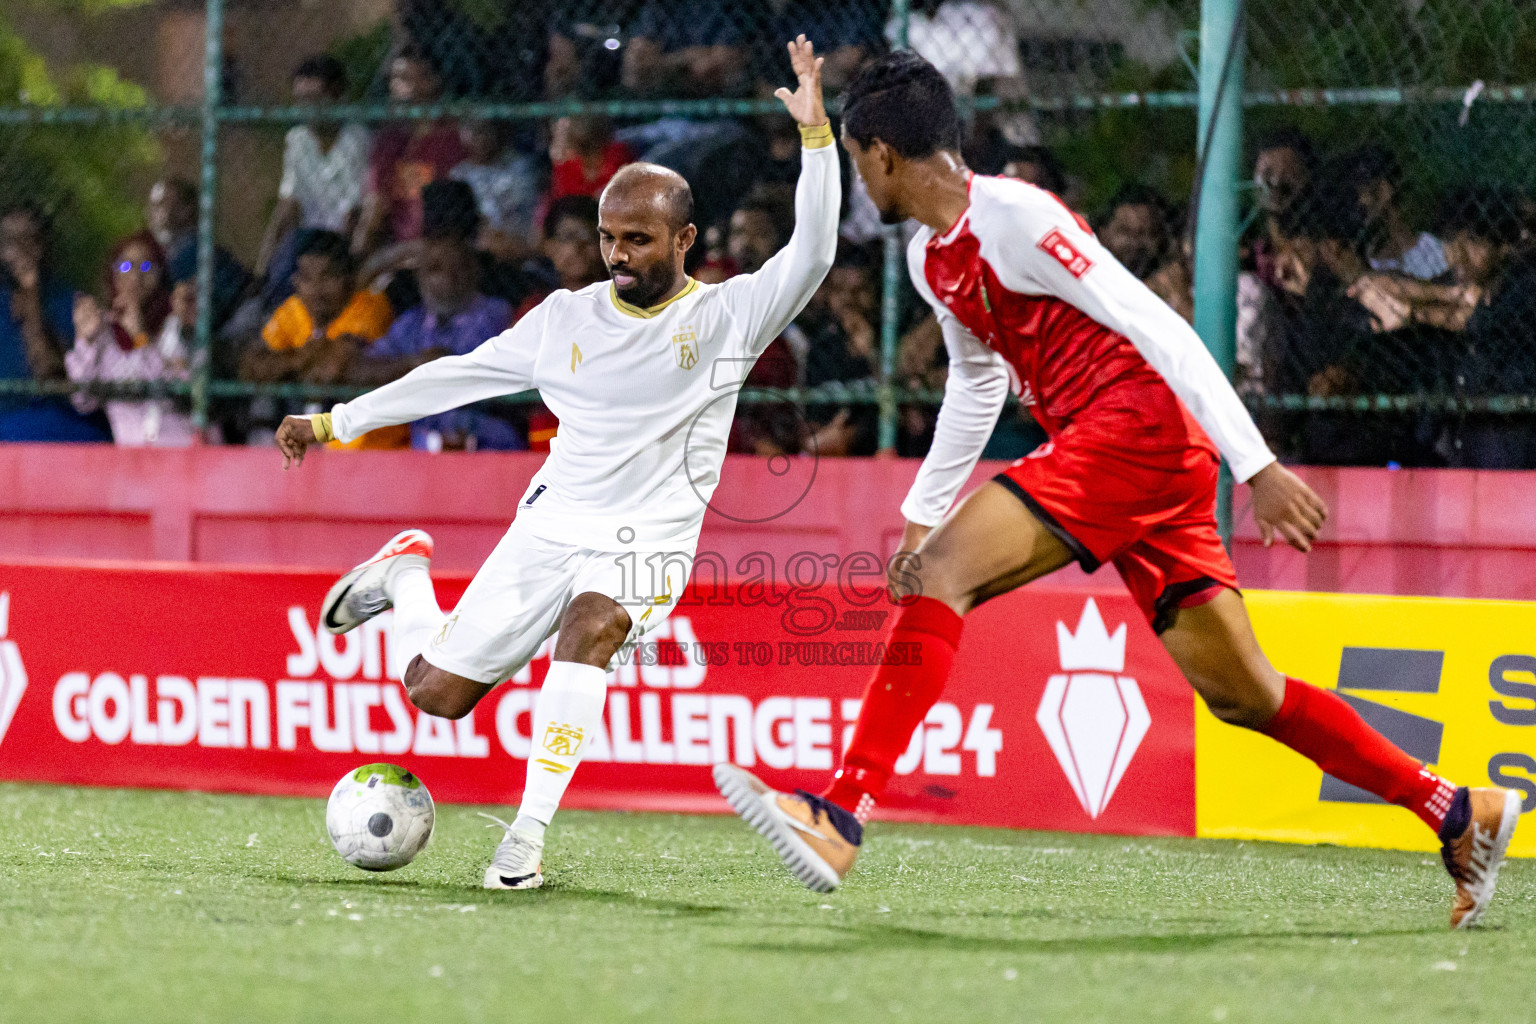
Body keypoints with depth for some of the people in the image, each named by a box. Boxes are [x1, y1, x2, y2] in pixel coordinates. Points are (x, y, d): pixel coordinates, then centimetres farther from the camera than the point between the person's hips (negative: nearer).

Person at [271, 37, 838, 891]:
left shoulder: (725, 318, -4)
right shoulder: (569, 320, 6)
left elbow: (812, 254, -19)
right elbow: (458, 374, 14)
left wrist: (815, 132, -29)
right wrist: (335, 422, 14)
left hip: (648, 538, -3)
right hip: (553, 524, 3)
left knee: (589, 624, -37)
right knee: (436, 693, 0)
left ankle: (529, 836, -35)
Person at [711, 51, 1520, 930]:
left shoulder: (1011, 215, -12)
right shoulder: (932, 257, 16)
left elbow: (1156, 326, -16)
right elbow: (978, 386, 33)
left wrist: (1257, 467, -20)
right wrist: (920, 516, 31)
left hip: (1139, 424, -9)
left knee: (940, 573, -20)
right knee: (1244, 695, 10)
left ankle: (840, 820, -28)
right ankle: (1463, 815, 18)